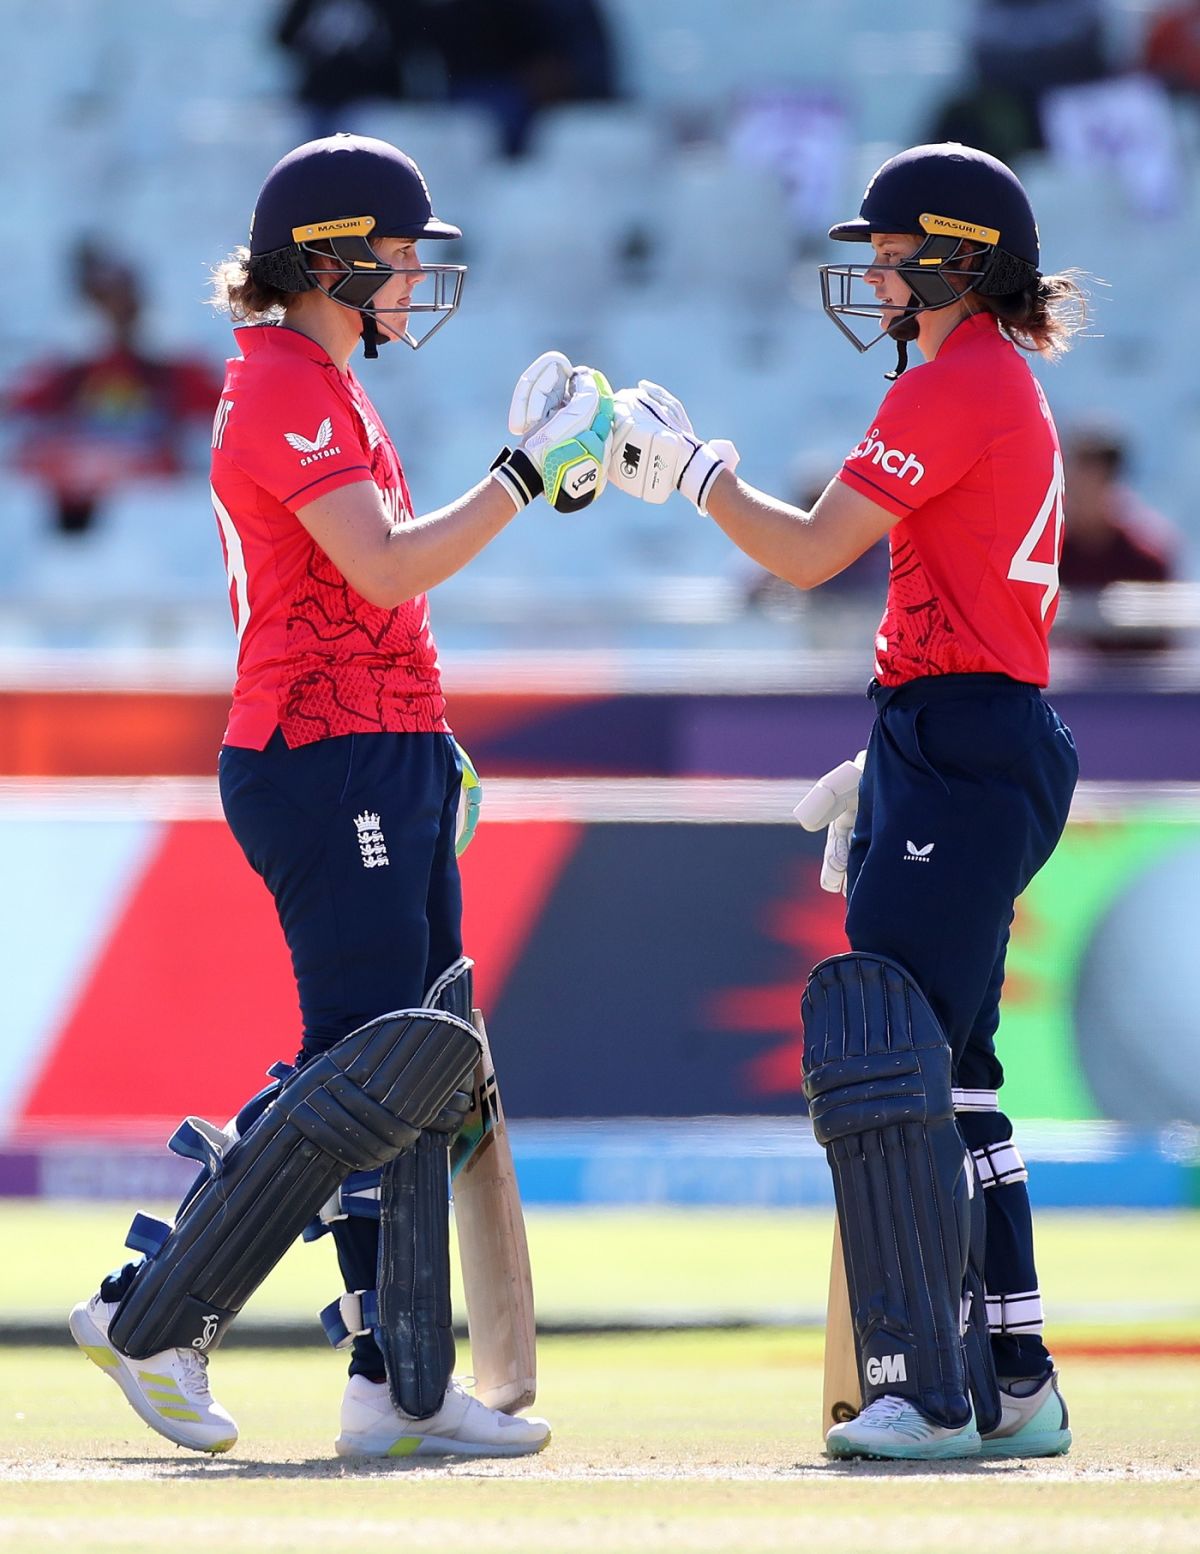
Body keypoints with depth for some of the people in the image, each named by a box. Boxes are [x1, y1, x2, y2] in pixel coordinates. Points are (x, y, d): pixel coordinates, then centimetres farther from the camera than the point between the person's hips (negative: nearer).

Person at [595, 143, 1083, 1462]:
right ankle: (1015, 1385, 13)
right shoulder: (1005, 387, 21)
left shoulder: (950, 388, -11)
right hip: (985, 745, 11)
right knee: (942, 1069, 12)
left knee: (885, 1056, -15)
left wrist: (688, 465, -1)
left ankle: (927, 1391, -19)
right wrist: (886, 768, 24)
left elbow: (808, 552, -14)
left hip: (957, 745, -11)